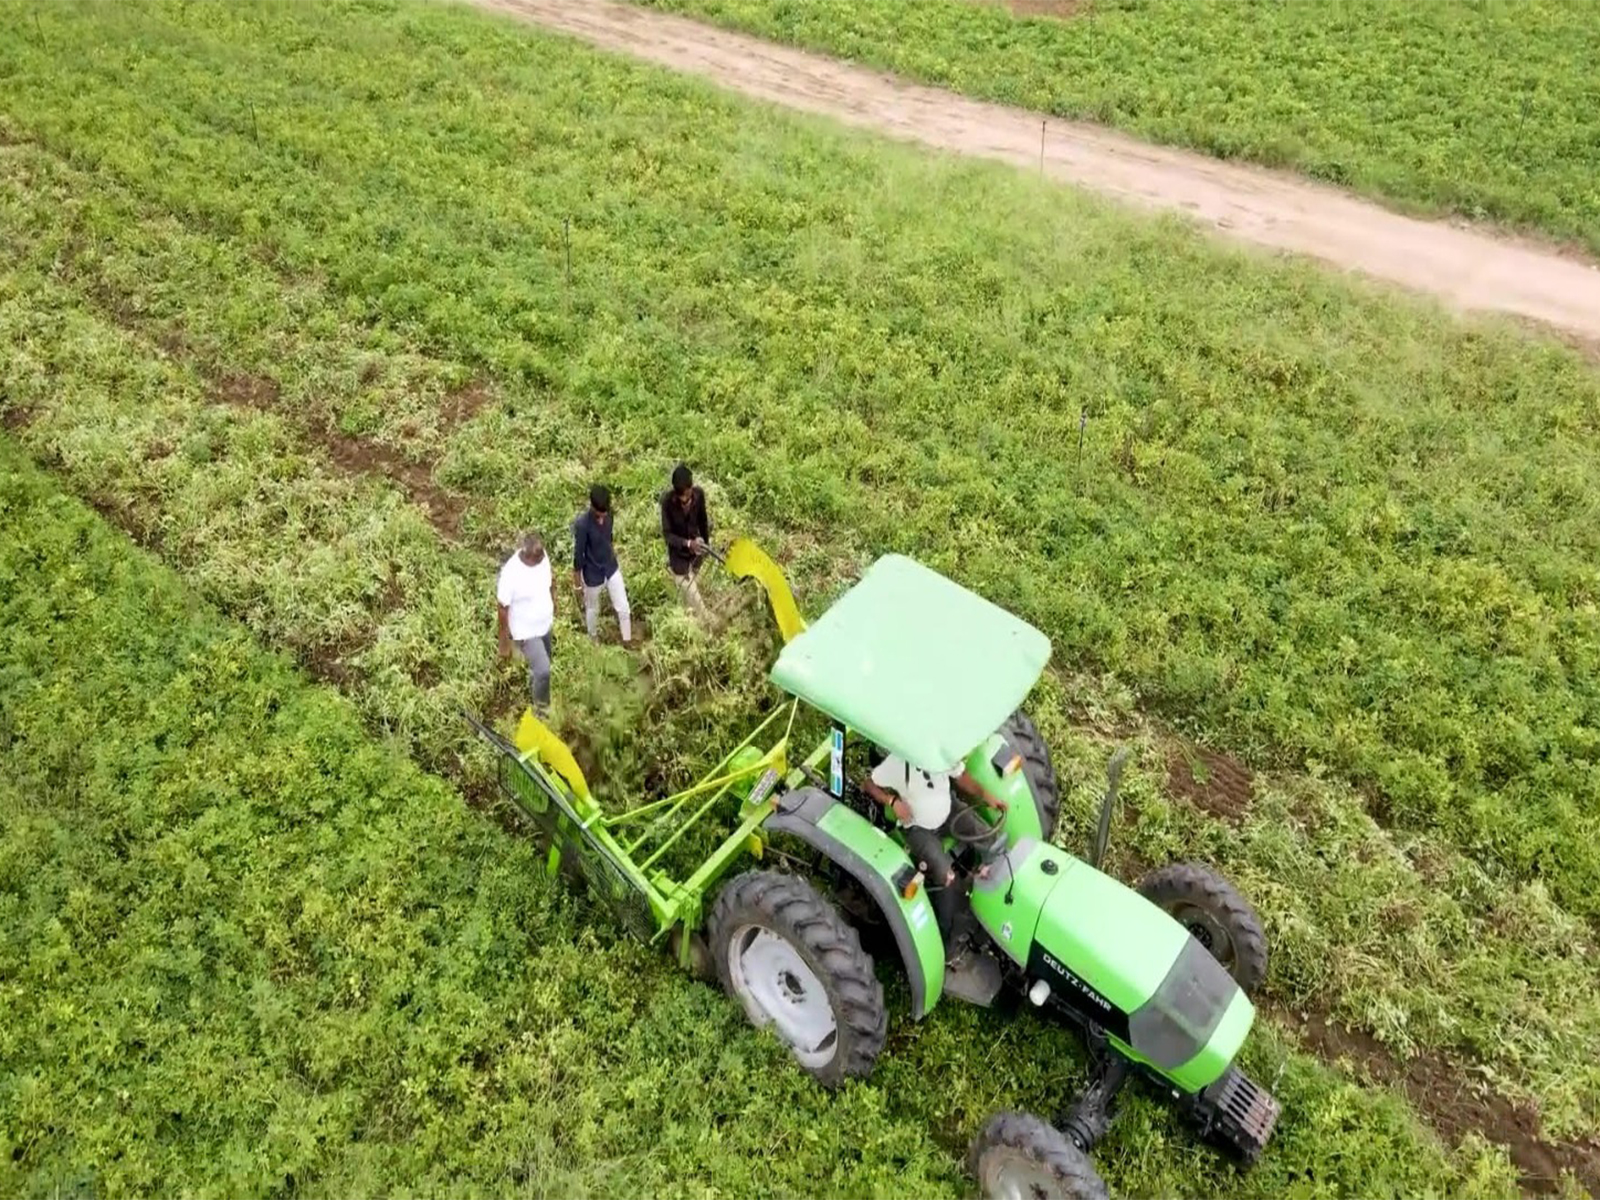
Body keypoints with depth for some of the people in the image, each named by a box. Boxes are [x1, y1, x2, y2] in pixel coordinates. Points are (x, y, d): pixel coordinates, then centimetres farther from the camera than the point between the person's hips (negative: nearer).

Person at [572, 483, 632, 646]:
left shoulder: (607, 513, -14)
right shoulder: (582, 524, -32)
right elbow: (578, 554, -20)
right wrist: (577, 579, -10)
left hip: (611, 568, 5)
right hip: (593, 574, -5)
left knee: (624, 608, 12)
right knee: (593, 610, 21)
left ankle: (627, 640, 35)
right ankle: (593, 640, 48)